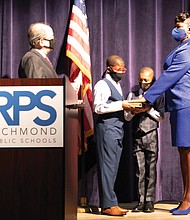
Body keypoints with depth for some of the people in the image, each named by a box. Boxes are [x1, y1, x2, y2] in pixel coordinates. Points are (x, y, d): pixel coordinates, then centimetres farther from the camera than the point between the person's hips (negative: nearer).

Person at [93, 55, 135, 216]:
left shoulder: (117, 85, 23)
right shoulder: (102, 84, -6)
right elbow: (99, 107, -18)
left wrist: (128, 109, 8)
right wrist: (121, 105, -17)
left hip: (118, 130, 9)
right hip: (107, 129, -9)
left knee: (113, 168, 8)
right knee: (107, 166, -9)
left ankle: (109, 203, 11)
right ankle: (108, 205, -8)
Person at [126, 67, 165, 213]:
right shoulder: (133, 94, 12)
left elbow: (161, 117, 3)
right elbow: (127, 117, 11)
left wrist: (149, 109, -11)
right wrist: (133, 112, -9)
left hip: (151, 136, -2)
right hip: (137, 136, 2)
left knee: (151, 170, -2)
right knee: (139, 170, 1)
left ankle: (149, 201, 2)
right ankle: (141, 201, 3)